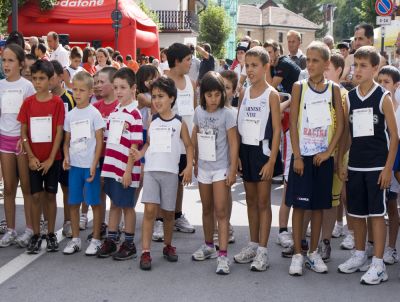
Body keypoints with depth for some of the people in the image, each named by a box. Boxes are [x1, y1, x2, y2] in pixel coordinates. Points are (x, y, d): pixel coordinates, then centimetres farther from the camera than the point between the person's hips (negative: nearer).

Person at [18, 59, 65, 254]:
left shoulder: (57, 102, -6)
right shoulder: (28, 103, 0)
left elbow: (59, 132, -7)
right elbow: (23, 132, 1)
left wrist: (50, 159, -11)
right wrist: (31, 157, -8)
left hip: (52, 158, -1)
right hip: (34, 159, 1)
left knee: (50, 195, 7)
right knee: (36, 196, 4)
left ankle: (51, 234, 17)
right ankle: (36, 235, 12)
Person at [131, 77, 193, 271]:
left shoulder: (179, 123, 1)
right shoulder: (152, 121, 7)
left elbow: (189, 145, 8)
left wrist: (189, 166, -3)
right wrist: (140, 153, -2)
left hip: (171, 172, -1)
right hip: (151, 170, 1)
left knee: (168, 212, 9)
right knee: (150, 210, -10)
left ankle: (168, 246, 30)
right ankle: (145, 252, -8)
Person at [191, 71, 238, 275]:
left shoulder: (227, 114, -11)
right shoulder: (199, 112, 2)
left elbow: (233, 143, -11)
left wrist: (233, 171, -14)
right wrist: (195, 163, 13)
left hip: (221, 169, -5)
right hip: (203, 168, 5)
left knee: (221, 211, -8)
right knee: (207, 209, 17)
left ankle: (223, 255, -9)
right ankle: (208, 245, 33)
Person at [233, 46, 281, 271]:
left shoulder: (271, 95, -8)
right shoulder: (244, 93, 8)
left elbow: (277, 130, -11)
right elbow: (238, 126, 11)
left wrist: (271, 160, -15)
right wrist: (236, 155, 4)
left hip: (263, 151, -6)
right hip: (245, 150, 6)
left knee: (263, 202, 1)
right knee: (251, 200, 13)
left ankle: (263, 250, 6)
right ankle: (253, 244, 24)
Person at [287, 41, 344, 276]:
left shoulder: (333, 89, 2)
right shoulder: (299, 87, -1)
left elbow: (340, 124, 0)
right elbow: (293, 123, -4)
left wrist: (328, 151, -9)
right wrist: (297, 156, -10)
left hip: (323, 157, 1)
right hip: (302, 156, -1)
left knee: (319, 204, 8)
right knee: (299, 204, 0)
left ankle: (314, 253, 18)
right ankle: (297, 255, 7)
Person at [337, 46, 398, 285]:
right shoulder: (350, 98, 7)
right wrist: (341, 163, 7)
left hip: (376, 166, -4)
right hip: (355, 165, 4)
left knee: (377, 213, -2)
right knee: (357, 213, 12)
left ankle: (378, 265, 3)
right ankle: (360, 256, 27)